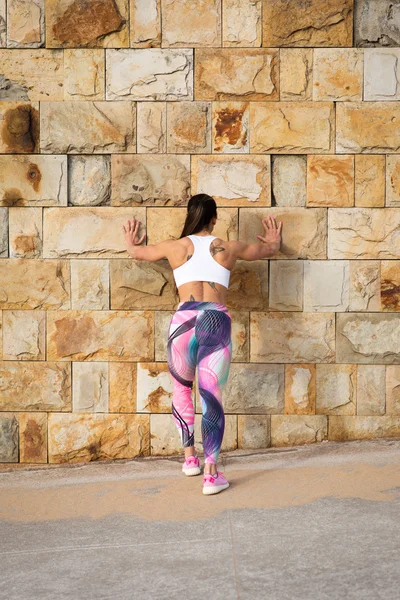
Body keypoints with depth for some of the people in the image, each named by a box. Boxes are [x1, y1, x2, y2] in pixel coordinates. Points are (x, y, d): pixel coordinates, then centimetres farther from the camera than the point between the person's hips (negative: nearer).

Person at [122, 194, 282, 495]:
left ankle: (190, 458, 27)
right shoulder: (229, 248, 16)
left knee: (182, 388, 23)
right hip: (218, 321, 0)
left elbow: (137, 252, 32)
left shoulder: (176, 247, 14)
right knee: (212, 397, -3)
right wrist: (274, 242, 59)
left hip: (184, 320, 1)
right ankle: (211, 474, -8)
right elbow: (268, 249, 35)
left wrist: (131, 243, 56)